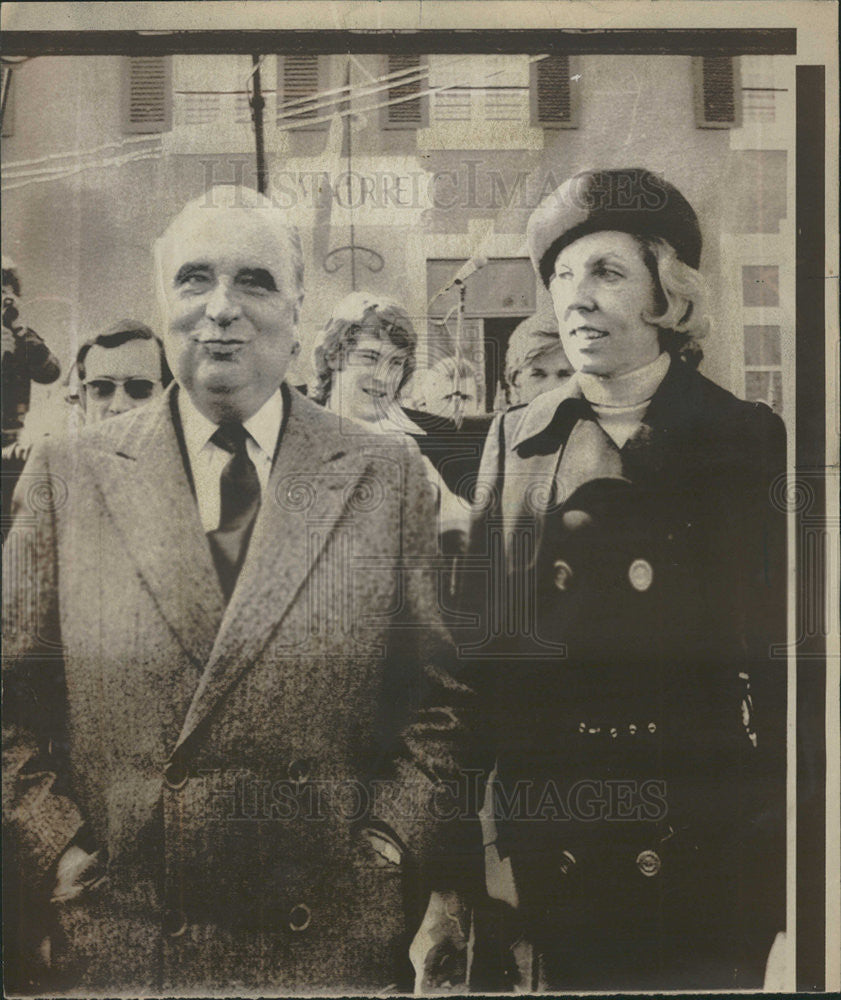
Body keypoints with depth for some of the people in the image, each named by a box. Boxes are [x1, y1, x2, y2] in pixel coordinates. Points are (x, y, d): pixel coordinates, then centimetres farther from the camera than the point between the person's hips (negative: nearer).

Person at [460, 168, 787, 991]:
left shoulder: (747, 442, -2)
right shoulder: (513, 443, 3)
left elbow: (783, 655, 0)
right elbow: (480, 640, 3)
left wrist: (777, 840, -2)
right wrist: (488, 842, 0)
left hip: (708, 856, -1)